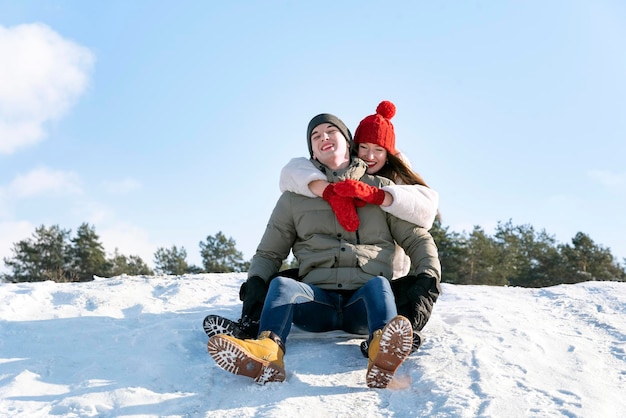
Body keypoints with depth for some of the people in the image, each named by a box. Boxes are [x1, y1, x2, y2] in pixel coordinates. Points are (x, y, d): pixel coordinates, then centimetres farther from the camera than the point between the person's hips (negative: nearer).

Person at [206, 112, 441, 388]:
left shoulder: (381, 189, 19)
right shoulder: (295, 197, 20)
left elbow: (417, 239, 20)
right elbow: (269, 253, 21)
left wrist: (427, 277, 0)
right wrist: (255, 281, -1)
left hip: (364, 303, -1)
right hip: (317, 300, 1)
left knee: (379, 285, -34)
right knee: (281, 285, -29)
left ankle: (382, 359, -63)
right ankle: (267, 354, -58)